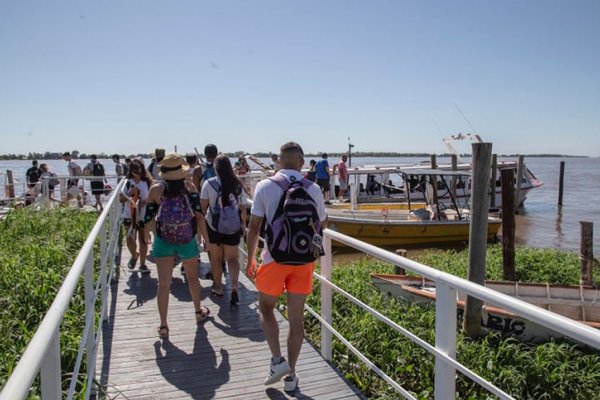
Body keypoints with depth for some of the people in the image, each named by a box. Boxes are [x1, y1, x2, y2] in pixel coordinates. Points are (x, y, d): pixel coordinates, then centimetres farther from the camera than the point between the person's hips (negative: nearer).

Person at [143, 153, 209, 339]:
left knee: (163, 284, 5)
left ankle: (163, 326, 7)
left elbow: (149, 218, -1)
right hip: (187, 240, 1)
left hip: (163, 241, 0)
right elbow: (198, 212, -10)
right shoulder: (188, 185, -5)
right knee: (192, 277, 21)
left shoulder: (156, 189, -3)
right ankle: (199, 311, 38)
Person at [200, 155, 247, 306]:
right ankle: (234, 286, -9)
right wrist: (243, 223, 15)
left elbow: (203, 206, -7)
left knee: (216, 258, 16)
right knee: (232, 258, 11)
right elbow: (243, 208, 2)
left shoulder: (209, 183, -9)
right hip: (233, 227, 1)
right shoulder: (237, 185, -2)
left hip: (214, 226, -1)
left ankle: (218, 288, 28)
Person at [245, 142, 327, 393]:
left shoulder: (265, 186, -8)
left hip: (274, 259, -2)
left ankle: (277, 360, 8)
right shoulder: (313, 190, -1)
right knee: (296, 317, 11)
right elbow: (321, 224, 11)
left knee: (266, 308, 20)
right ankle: (290, 376, 22)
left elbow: (254, 227, -6)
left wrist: (250, 259, 5)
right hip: (304, 260, 2)